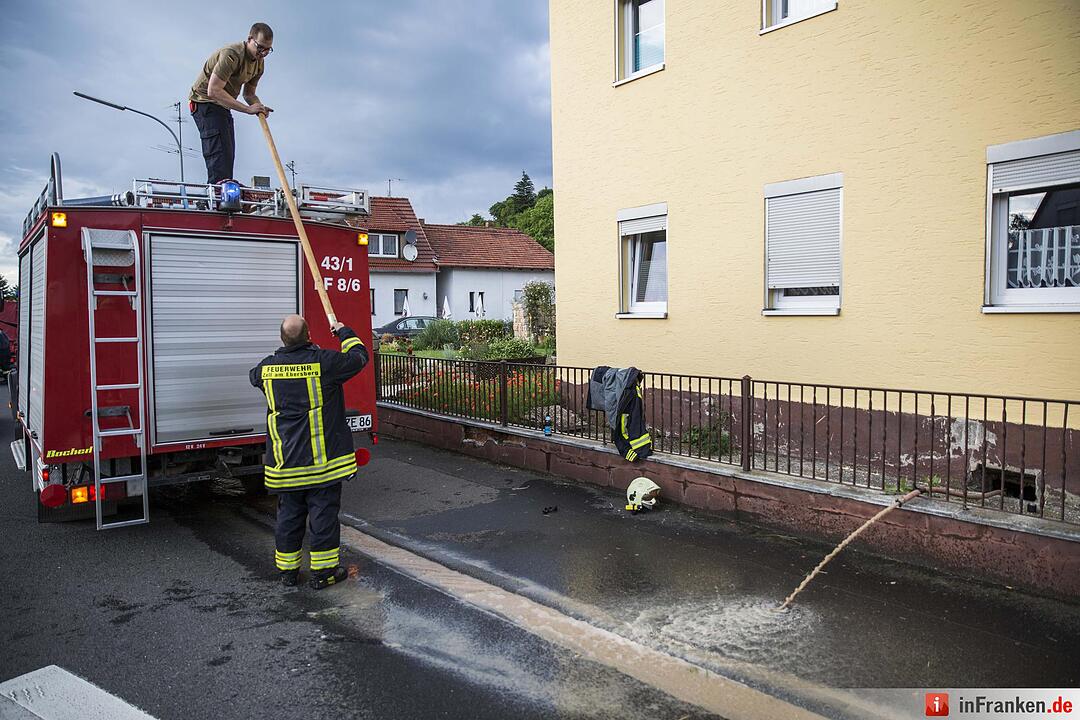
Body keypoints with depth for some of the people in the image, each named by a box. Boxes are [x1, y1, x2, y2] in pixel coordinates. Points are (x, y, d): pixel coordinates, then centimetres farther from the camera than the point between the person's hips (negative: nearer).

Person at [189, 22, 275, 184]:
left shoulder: (259, 62, 4)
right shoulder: (232, 55, -24)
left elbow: (249, 93, 14)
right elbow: (213, 91, -30)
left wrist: (259, 107, -11)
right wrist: (248, 109, -31)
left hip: (223, 106, 9)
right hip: (205, 102, -9)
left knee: (228, 155, 8)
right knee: (219, 152, -20)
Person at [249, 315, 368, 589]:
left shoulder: (268, 366, 0)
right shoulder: (323, 361, -14)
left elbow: (254, 376, 24)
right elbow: (359, 357, 0)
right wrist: (345, 333, 17)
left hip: (285, 461, 4)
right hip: (322, 458, -4)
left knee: (289, 515, 15)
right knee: (324, 513, 5)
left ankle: (287, 569, 26)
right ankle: (323, 571, 12)